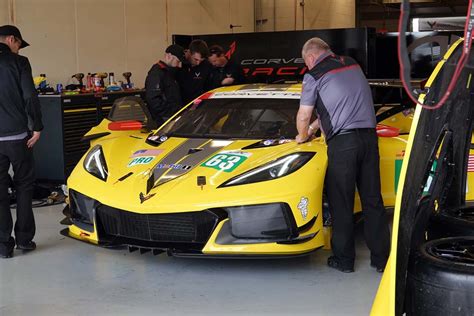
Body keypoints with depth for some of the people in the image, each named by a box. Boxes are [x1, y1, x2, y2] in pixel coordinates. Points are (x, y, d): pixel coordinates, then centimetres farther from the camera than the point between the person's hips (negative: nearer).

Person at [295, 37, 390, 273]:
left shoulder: (314, 76, -1)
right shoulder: (353, 65, 18)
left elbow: (303, 116, 6)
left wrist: (302, 136, 27)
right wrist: (315, 126, 37)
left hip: (342, 142, -6)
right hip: (369, 136, 6)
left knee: (341, 204, 5)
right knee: (373, 201, 10)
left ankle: (344, 260, 13)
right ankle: (381, 258, 15)